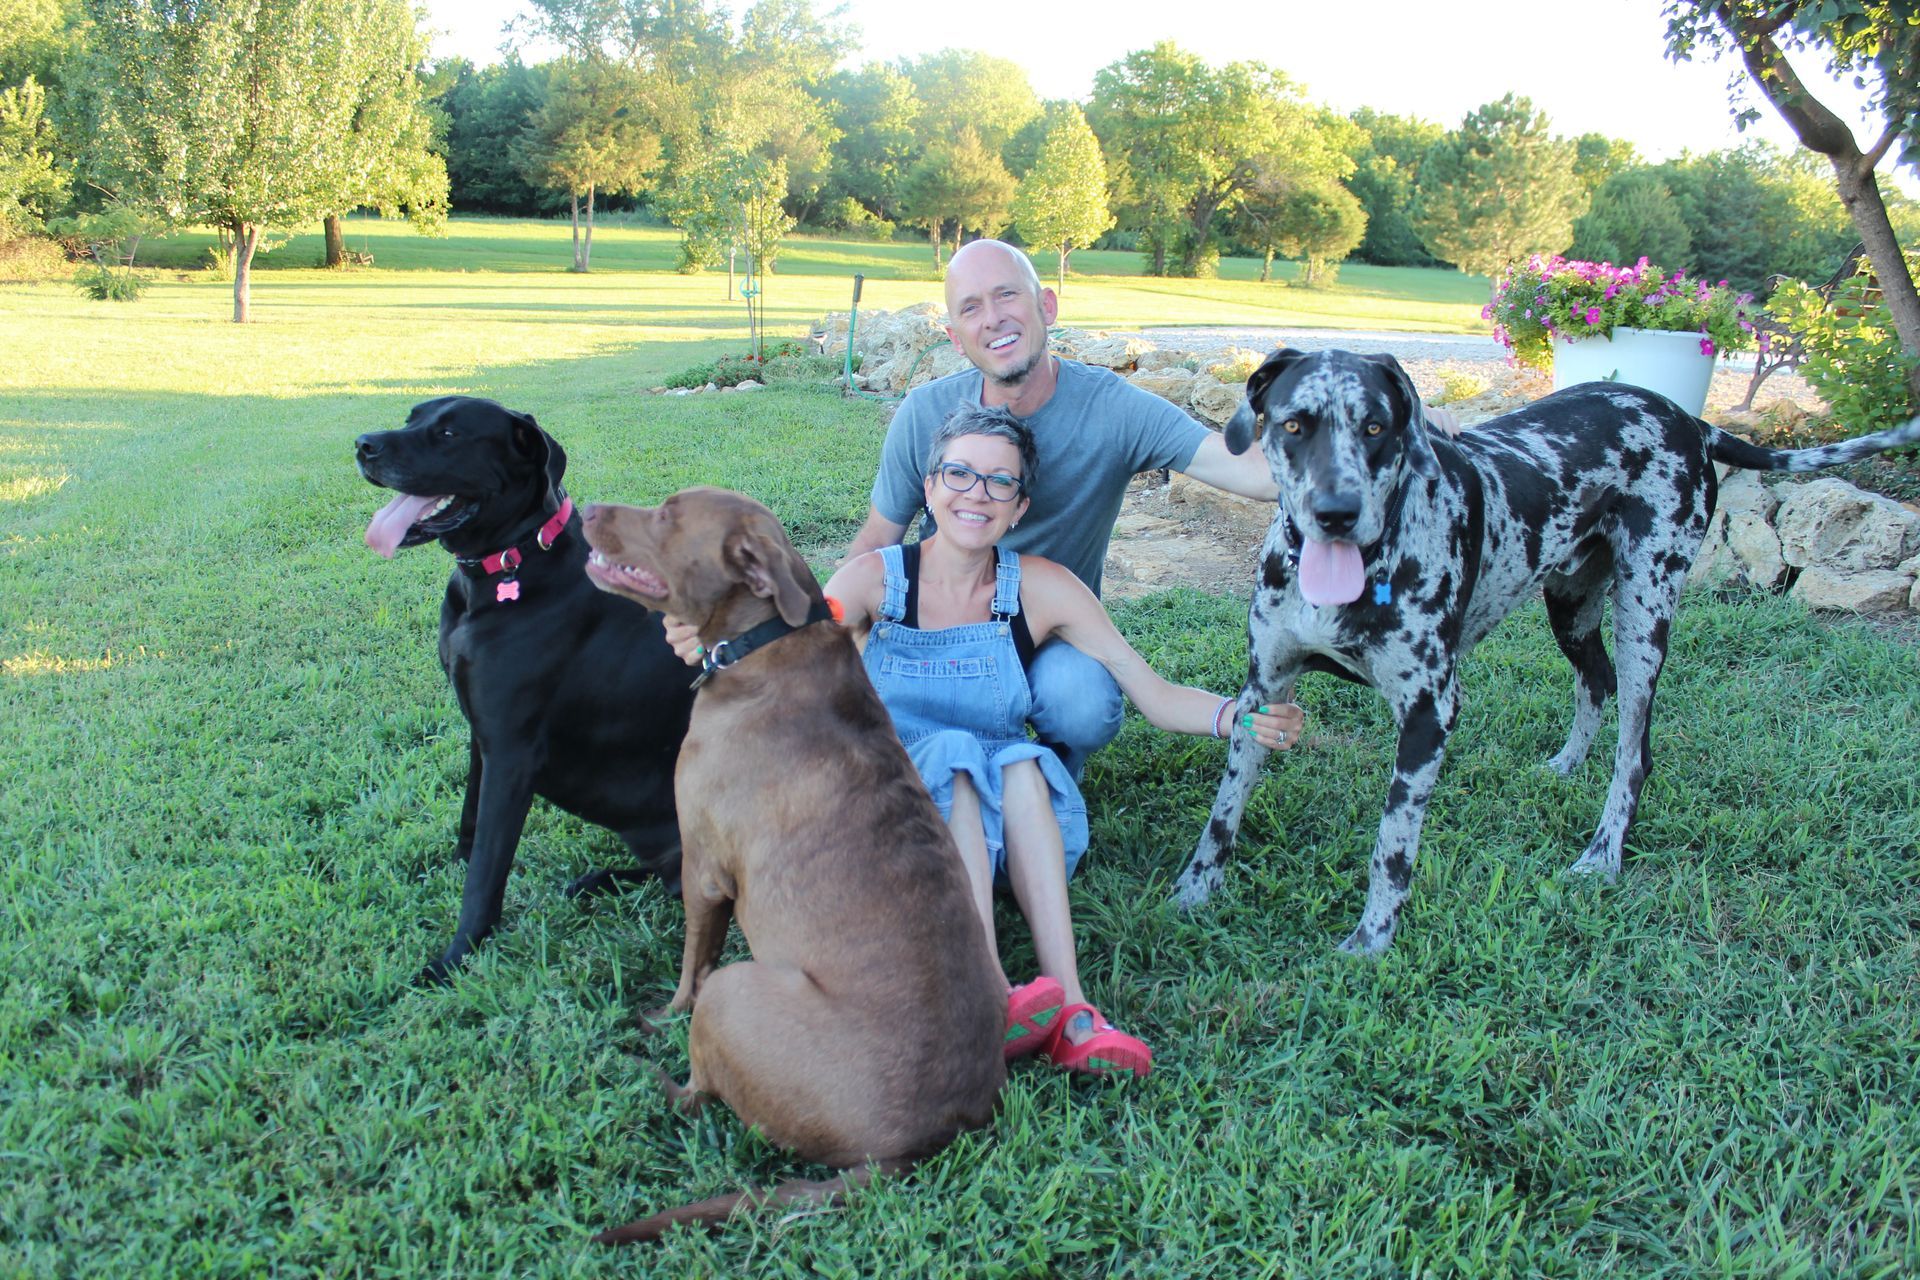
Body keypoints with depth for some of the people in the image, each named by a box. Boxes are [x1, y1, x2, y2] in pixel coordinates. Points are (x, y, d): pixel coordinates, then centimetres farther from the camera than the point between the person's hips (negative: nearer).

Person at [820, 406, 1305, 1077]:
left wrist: (1240, 718, -27)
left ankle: (1069, 1007, -42)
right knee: (952, 752, -31)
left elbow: (1154, 694, -8)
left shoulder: (1040, 589, -4)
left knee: (1023, 760, -30)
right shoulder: (875, 577, -6)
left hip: (1009, 820, 1)